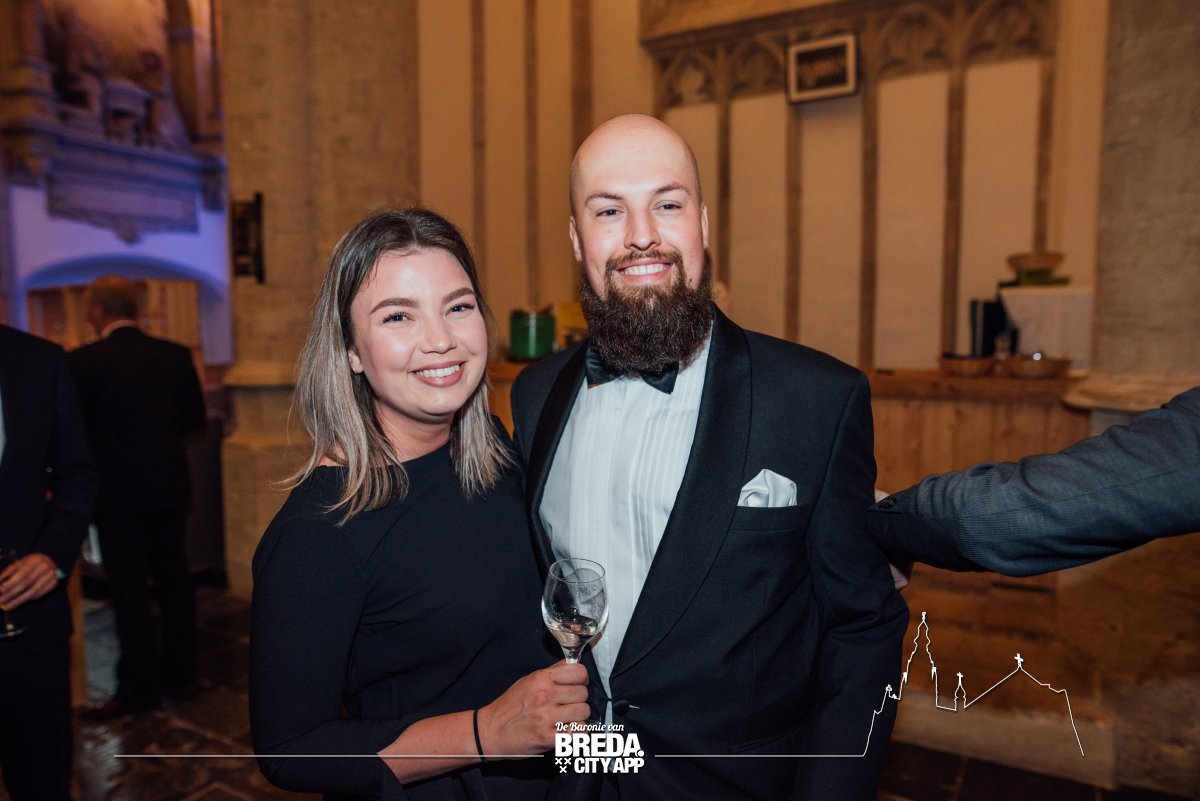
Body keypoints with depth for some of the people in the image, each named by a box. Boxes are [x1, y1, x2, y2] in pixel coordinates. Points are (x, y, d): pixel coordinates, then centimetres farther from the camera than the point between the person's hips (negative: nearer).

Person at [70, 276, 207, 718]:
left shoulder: (85, 361, -14)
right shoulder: (175, 354, -2)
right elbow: (194, 417, 4)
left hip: (118, 492, -4)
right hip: (169, 486, 5)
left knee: (129, 588, 4)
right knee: (172, 577, 15)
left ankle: (139, 687, 12)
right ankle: (179, 668, 27)